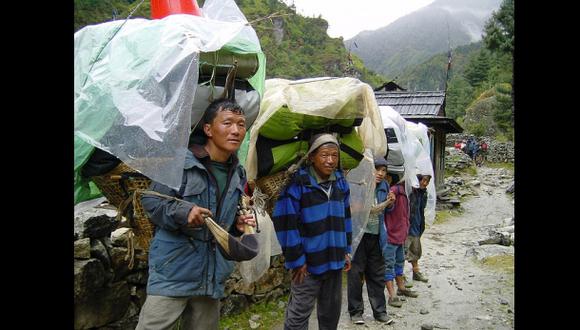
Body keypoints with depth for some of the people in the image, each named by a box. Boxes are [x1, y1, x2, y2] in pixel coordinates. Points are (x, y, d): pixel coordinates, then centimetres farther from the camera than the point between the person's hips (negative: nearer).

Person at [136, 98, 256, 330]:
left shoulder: (239, 174, 10)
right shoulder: (181, 161, -10)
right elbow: (150, 201, -7)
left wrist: (238, 224, 1)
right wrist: (182, 212, -24)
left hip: (213, 276, 6)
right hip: (173, 272, -6)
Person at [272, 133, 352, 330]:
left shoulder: (340, 182, 4)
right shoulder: (298, 183, -17)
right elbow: (285, 223, -17)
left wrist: (346, 250, 13)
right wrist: (295, 260, -15)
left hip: (335, 260, 6)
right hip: (308, 262, -6)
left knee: (331, 312, 20)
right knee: (299, 314, 4)